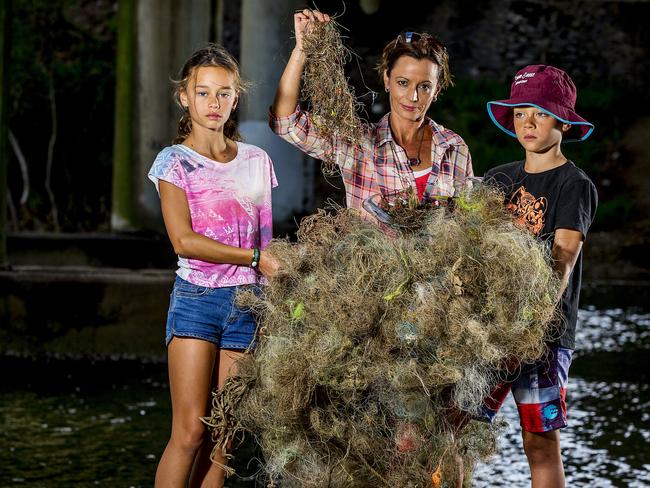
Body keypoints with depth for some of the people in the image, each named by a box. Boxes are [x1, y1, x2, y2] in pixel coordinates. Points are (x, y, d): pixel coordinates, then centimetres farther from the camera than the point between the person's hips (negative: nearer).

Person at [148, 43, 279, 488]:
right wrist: (254, 258, -16)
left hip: (247, 302, 4)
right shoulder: (175, 162, 0)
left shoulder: (256, 161, 12)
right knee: (190, 430, -11)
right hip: (196, 298, -4)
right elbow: (184, 241, -11)